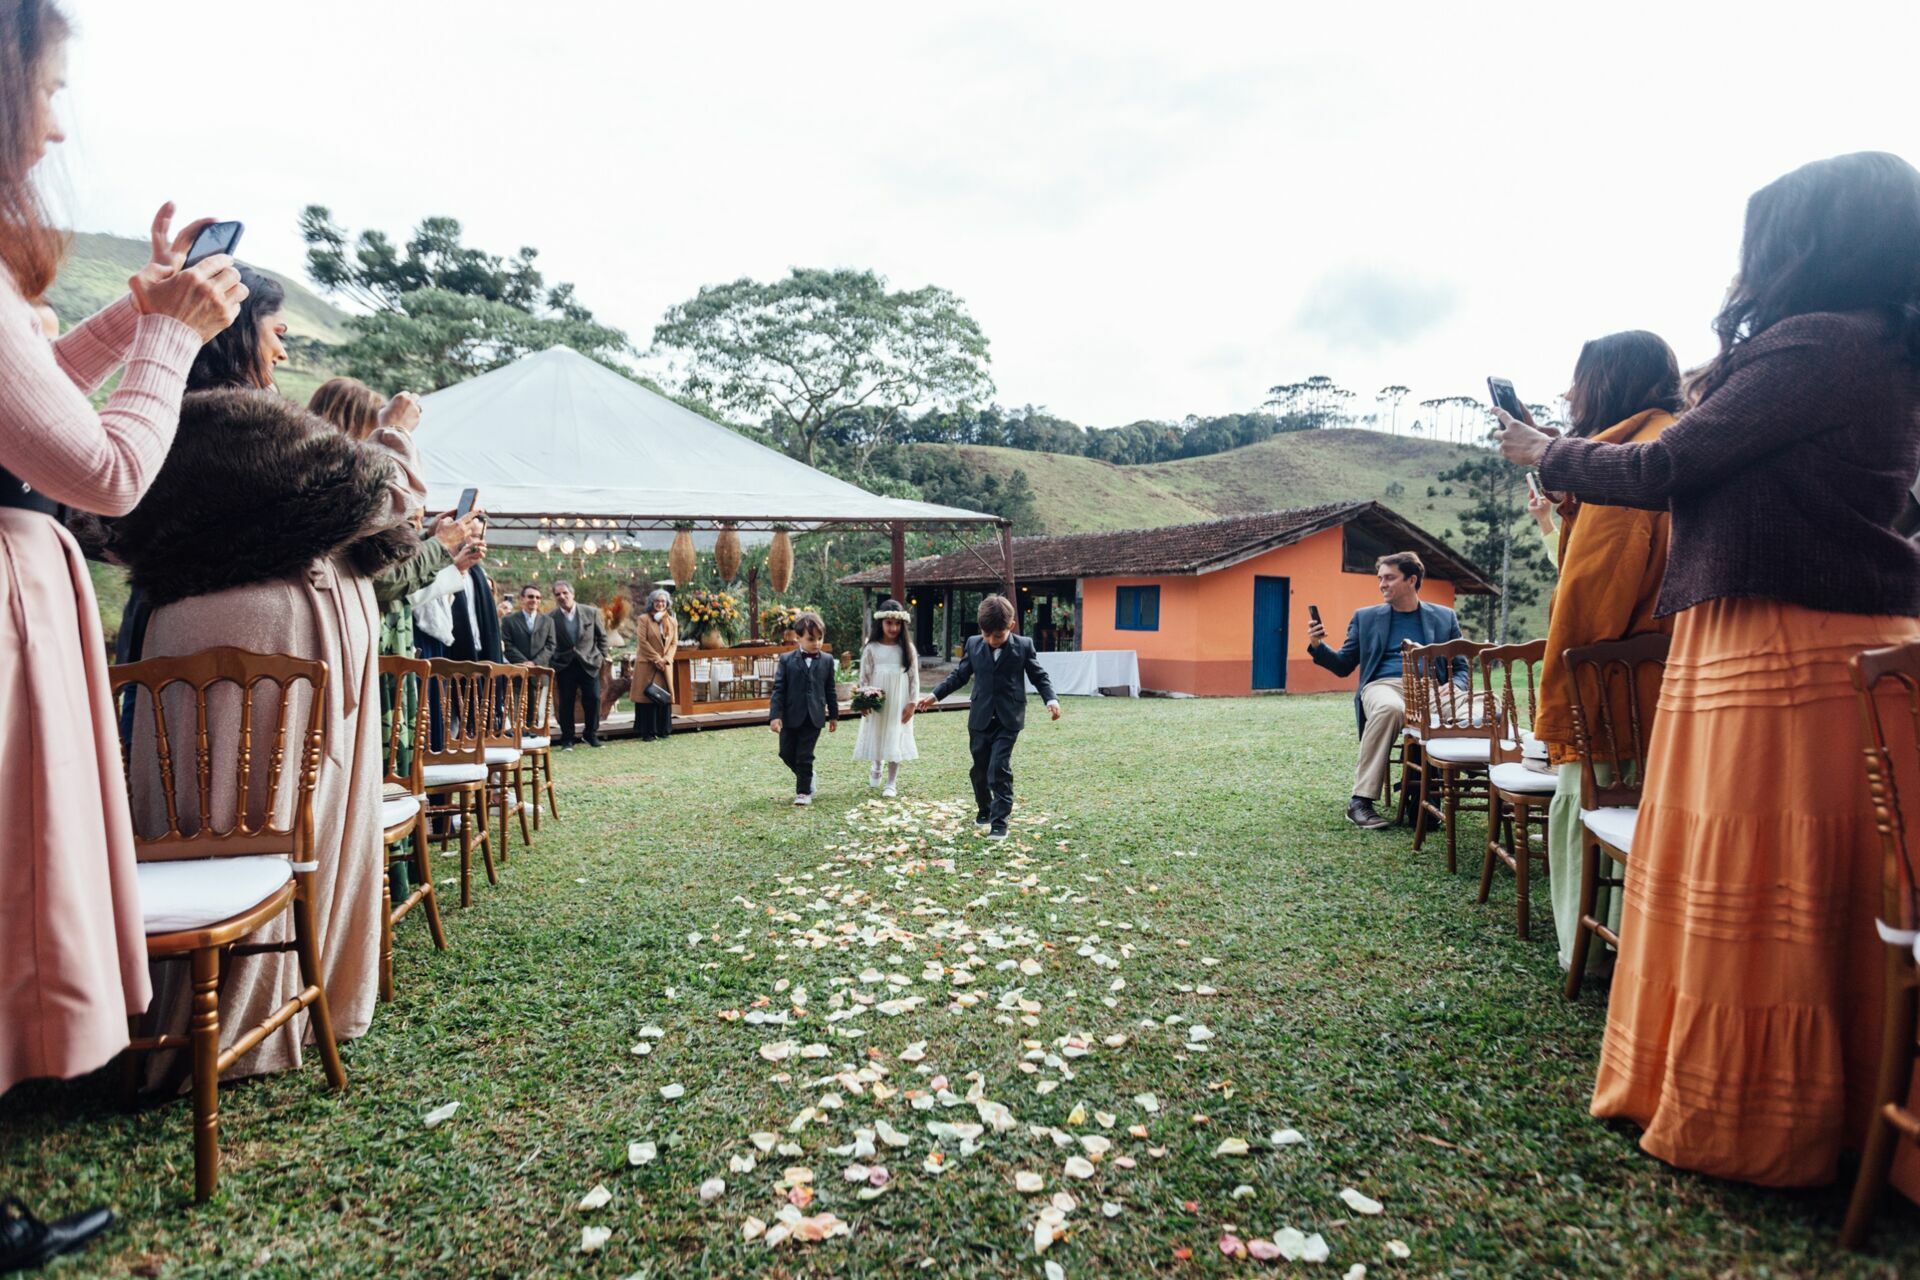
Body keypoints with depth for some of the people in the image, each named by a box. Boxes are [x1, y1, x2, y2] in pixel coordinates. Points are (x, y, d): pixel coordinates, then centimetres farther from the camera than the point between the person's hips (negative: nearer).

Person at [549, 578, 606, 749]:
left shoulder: (591, 612, 1)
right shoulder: (551, 618, -3)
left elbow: (601, 636, 10)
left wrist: (602, 657, 5)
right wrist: (552, 670, 0)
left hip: (589, 664, 1)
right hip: (564, 666, -1)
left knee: (593, 699, -1)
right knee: (566, 703, 2)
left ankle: (592, 735, 16)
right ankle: (567, 739, 13)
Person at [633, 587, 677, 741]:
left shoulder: (672, 621, 11)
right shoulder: (644, 619, -1)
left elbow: (674, 643, 7)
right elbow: (642, 641, -8)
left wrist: (665, 659, -9)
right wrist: (656, 659, -13)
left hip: (665, 665, 4)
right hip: (647, 665, -4)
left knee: (665, 696, 4)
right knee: (648, 696, -4)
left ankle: (664, 730, 12)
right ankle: (648, 732, -1)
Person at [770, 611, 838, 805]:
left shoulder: (827, 660, 2)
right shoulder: (786, 660, -3)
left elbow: (830, 690, 9)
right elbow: (778, 689, -5)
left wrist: (834, 715, 11)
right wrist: (775, 715, -12)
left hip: (814, 717, 0)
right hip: (791, 716, 1)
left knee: (805, 756, 1)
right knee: (786, 753, 10)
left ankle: (803, 791, 13)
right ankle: (805, 776, 35)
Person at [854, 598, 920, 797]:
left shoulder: (907, 648, -2)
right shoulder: (871, 648, -3)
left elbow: (914, 677, -1)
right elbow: (864, 676, -1)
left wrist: (912, 703, -5)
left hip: (899, 703, 0)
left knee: (896, 740, 1)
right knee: (876, 736, 13)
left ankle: (892, 782, 11)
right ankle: (877, 767, 43)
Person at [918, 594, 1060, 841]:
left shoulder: (1024, 645, -4)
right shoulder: (973, 644, 3)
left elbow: (1039, 676, 2)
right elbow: (959, 675, 12)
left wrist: (1051, 699, -14)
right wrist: (935, 695, 6)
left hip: (1008, 719, -3)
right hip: (980, 718, 3)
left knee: (999, 769, -10)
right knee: (980, 769, 13)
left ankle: (999, 821, -4)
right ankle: (984, 810, 34)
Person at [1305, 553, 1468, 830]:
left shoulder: (1444, 618, 20)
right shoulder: (1365, 617, 19)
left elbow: (1461, 669, 17)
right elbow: (1343, 667, 17)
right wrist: (1317, 646, -3)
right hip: (1383, 685, -1)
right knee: (1389, 707, -41)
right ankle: (1360, 801, -35)